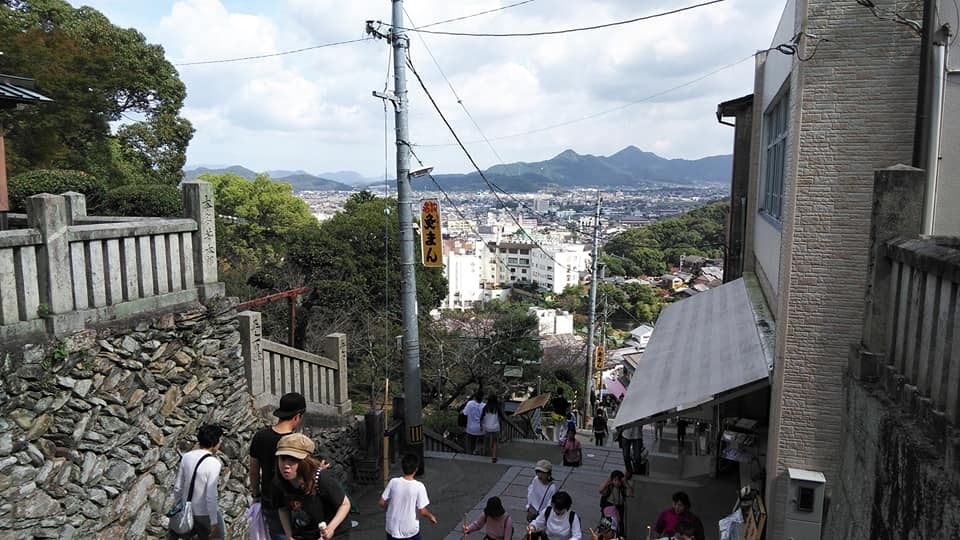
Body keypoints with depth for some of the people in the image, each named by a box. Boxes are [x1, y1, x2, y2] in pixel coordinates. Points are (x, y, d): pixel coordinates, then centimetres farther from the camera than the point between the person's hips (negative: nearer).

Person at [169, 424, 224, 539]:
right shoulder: (214, 464, -25)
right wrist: (214, 522, -15)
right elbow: (211, 497, -24)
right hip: (206, 512, -6)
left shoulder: (186, 457, -7)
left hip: (188, 509, 6)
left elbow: (177, 487, 2)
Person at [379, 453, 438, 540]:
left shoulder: (393, 482, -11)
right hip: (410, 530, -2)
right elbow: (422, 511, -13)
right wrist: (431, 516, 8)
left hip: (393, 529, 2)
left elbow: (382, 503, -4)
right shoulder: (419, 486, -17)